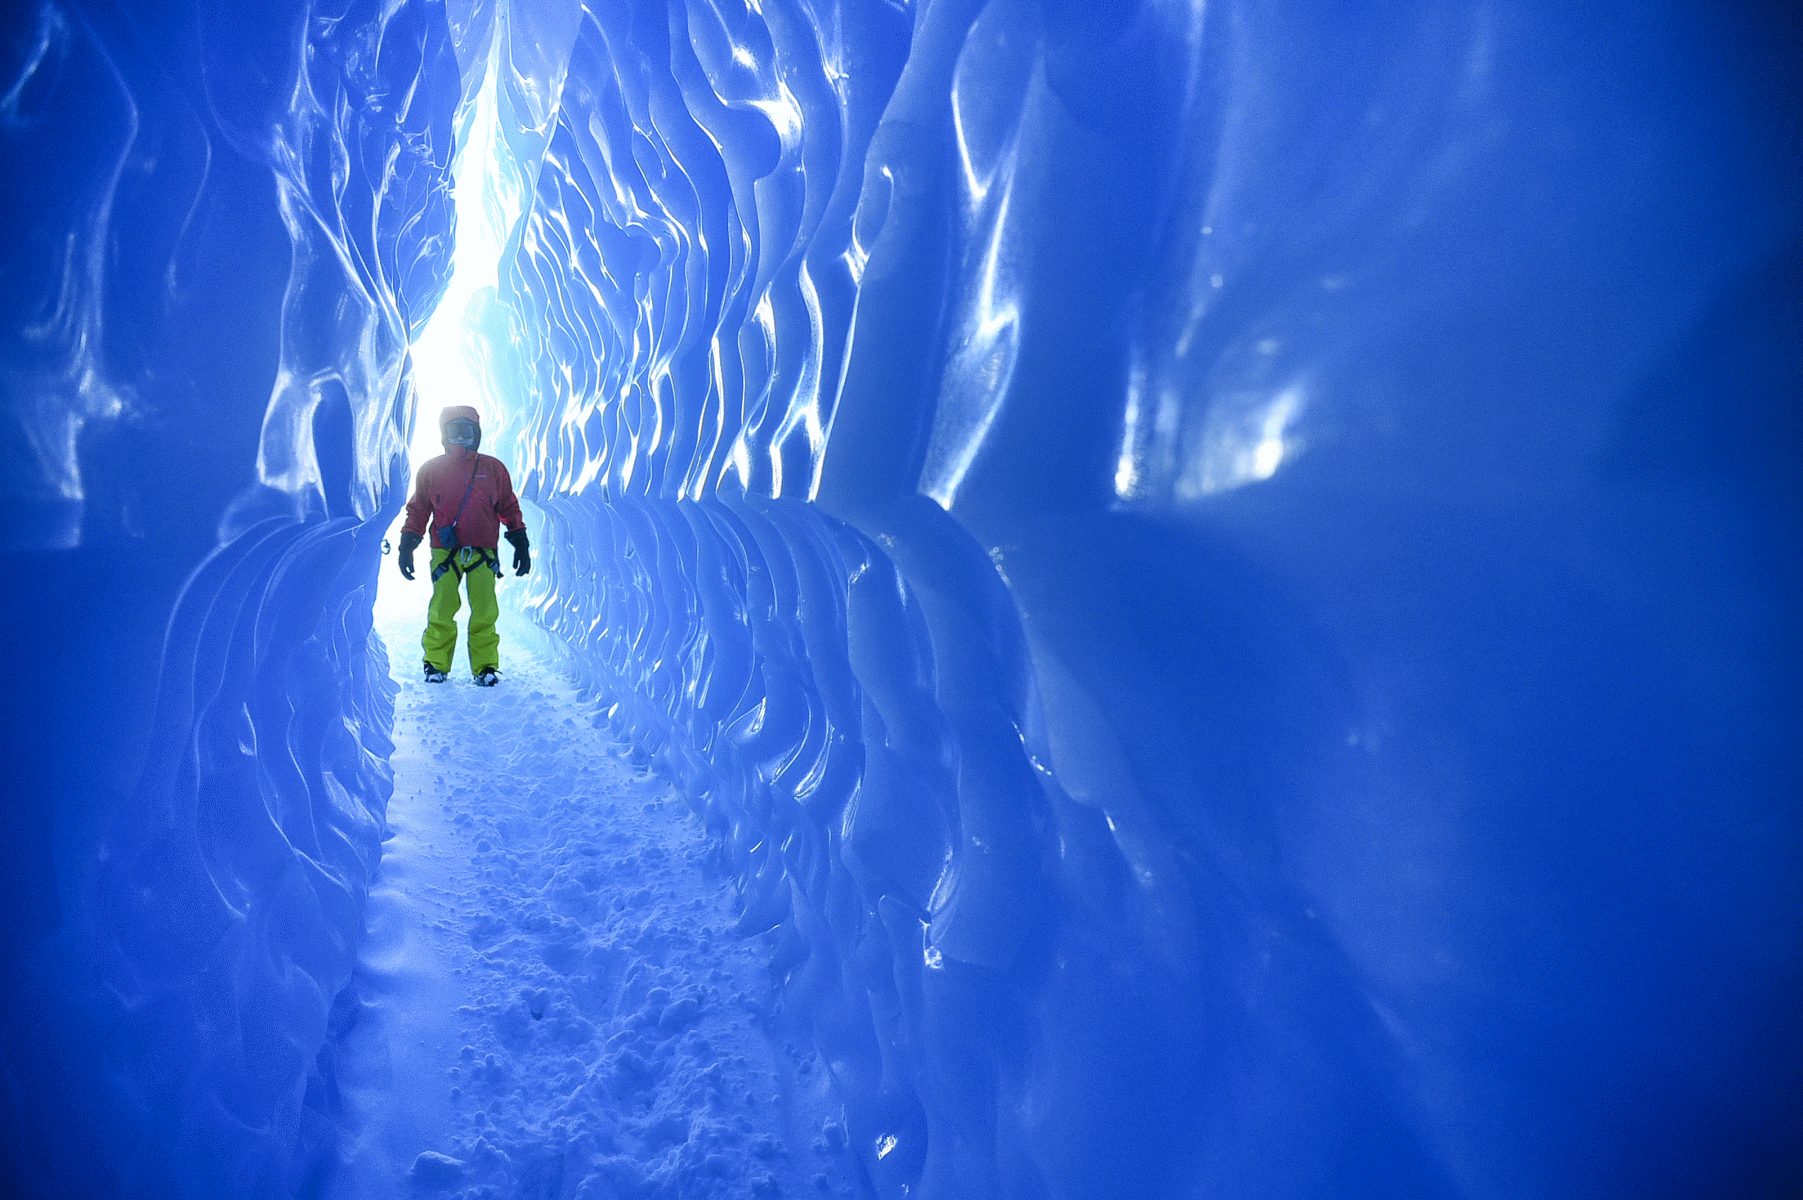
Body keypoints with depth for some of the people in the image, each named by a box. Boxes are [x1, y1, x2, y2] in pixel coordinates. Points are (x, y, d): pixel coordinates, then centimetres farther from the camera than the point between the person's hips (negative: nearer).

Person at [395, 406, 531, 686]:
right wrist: (407, 547, 7)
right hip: (444, 553, 0)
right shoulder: (430, 471, 10)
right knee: (441, 612, -5)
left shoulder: (493, 468, 10)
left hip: (483, 554, 0)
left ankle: (485, 666, 3)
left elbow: (509, 508, 13)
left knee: (484, 613, -5)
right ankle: (436, 664, 7)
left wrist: (521, 544, 8)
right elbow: (417, 511, 14)